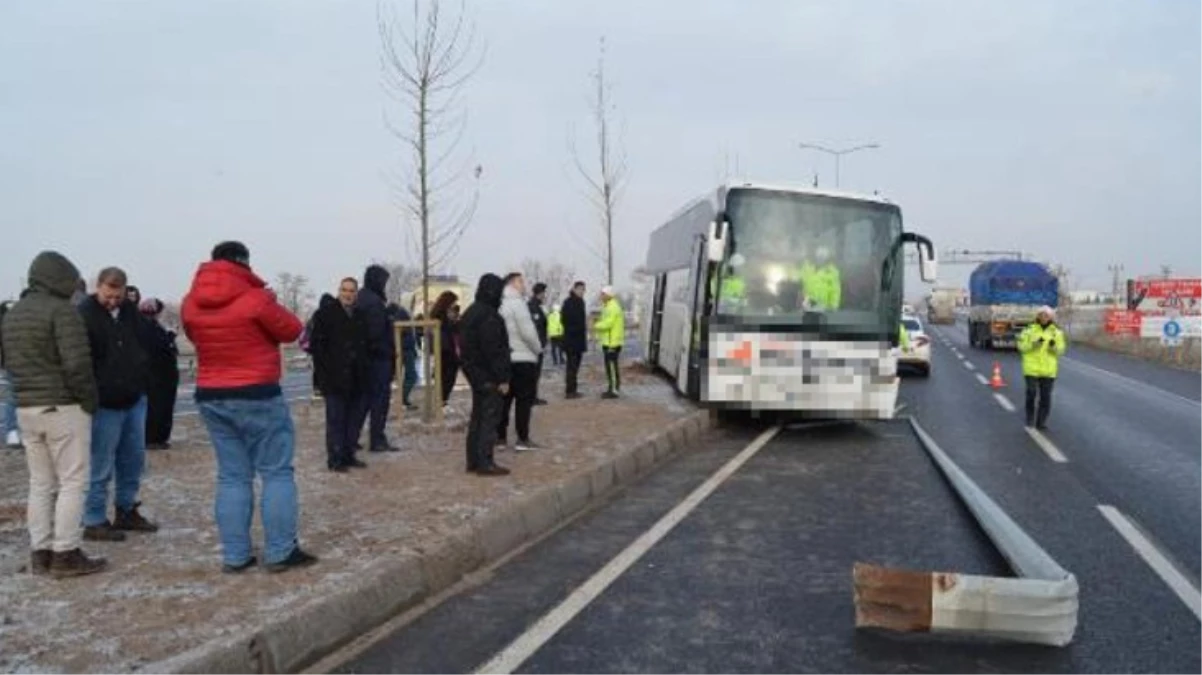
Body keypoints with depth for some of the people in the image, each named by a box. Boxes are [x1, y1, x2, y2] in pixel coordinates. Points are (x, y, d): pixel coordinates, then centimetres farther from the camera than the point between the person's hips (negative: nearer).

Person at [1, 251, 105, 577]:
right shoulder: (62, 310, -13)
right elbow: (77, 364, -19)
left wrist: (28, 392, 16)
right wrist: (89, 400, -8)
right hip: (64, 408, -8)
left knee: (40, 484, 14)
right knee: (72, 483, -1)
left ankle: (40, 553, 18)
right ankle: (66, 554, 1)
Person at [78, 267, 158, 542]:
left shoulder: (130, 311, 9)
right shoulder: (84, 315, -13)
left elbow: (144, 346, 19)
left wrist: (144, 383, 13)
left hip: (135, 399, 7)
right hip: (105, 403, -7)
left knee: (134, 459, 14)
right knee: (101, 466, -1)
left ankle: (127, 511, 26)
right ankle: (94, 522, 8)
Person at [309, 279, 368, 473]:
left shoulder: (358, 315, 12)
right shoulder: (326, 312, -6)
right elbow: (316, 342, -10)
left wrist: (362, 368, 10)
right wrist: (323, 368, -14)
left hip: (354, 377, 6)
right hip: (334, 377, -6)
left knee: (352, 419, 11)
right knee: (335, 419, -3)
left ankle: (348, 455, 21)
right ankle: (335, 460, 2)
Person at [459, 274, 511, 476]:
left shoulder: (470, 313, 14)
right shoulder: (489, 316, -19)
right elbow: (494, 351, -22)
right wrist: (502, 378, -19)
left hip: (474, 374, 10)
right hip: (489, 376, -10)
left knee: (477, 417, 15)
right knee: (490, 419, -5)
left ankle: (473, 461, 20)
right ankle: (485, 462, -5)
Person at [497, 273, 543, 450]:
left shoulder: (501, 304, 10)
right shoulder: (517, 303, -13)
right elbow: (527, 332, -18)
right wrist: (538, 349, -3)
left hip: (504, 358, 8)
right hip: (523, 359, -7)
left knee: (505, 398, 11)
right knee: (524, 399, -2)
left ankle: (500, 437, 14)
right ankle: (523, 439, -1)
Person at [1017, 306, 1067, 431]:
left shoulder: (1057, 332, 5)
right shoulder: (1029, 330, -1)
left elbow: (1061, 350, 5)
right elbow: (1022, 347, -3)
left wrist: (1054, 346, -16)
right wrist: (1034, 344, -19)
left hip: (1048, 370, 2)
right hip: (1032, 369, -2)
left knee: (1045, 396, 3)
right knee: (1031, 394, -4)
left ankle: (1041, 421, 12)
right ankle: (1030, 419, 14)